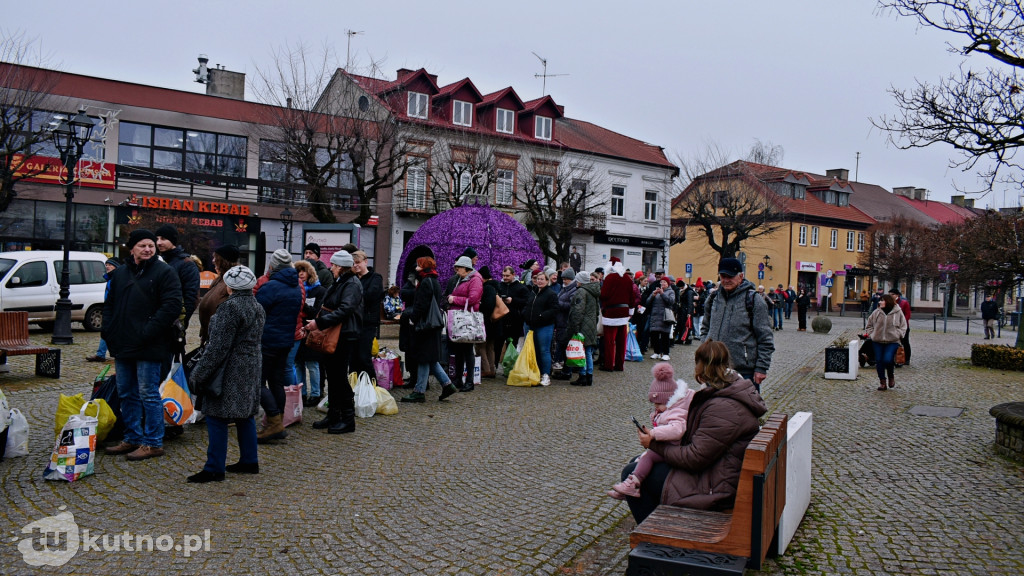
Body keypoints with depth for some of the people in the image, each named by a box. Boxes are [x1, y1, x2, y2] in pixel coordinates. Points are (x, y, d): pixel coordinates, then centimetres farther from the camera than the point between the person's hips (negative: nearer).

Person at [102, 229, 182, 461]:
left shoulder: (164, 272, -7)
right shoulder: (120, 273, 15)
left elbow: (171, 306, -16)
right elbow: (109, 304, 23)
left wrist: (147, 333, -20)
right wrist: (107, 329, 6)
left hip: (149, 347, -7)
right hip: (122, 346, 8)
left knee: (148, 394, -3)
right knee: (126, 394, 15)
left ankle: (153, 443, 5)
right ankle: (132, 439, 27)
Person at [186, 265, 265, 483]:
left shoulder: (230, 307, -16)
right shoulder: (257, 307, 12)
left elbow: (218, 346, -18)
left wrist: (200, 374, -13)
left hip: (229, 372, -9)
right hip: (250, 370, 9)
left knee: (216, 417, -3)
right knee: (245, 415, 15)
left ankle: (214, 468, 1)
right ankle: (249, 461, 22)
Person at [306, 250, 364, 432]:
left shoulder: (352, 284, -13)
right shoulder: (338, 282, 17)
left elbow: (344, 310, -26)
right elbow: (326, 307, 25)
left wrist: (319, 322, -28)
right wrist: (316, 323, 12)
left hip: (344, 337, -10)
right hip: (331, 335, 10)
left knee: (340, 377, -6)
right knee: (331, 375, 13)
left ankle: (348, 419, 3)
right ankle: (333, 415, 23)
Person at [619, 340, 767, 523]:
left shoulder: (723, 408, -27)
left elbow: (694, 458, -23)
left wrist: (654, 444, -11)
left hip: (713, 489, -11)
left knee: (631, 473, -6)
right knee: (637, 462, 17)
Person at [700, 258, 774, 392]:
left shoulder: (753, 300, -6)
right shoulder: (714, 298, 10)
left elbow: (765, 339, -6)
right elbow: (706, 328, 23)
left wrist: (761, 368, -10)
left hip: (744, 371, -5)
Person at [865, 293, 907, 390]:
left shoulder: (898, 312, -1)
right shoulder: (877, 312, 4)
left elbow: (903, 326, 6)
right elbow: (869, 325, 15)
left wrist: (897, 334, -8)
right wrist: (871, 334, 1)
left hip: (892, 342, -3)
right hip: (878, 342, 3)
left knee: (887, 360, -16)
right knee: (879, 361, 3)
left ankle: (891, 376, 15)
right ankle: (882, 382, 16)